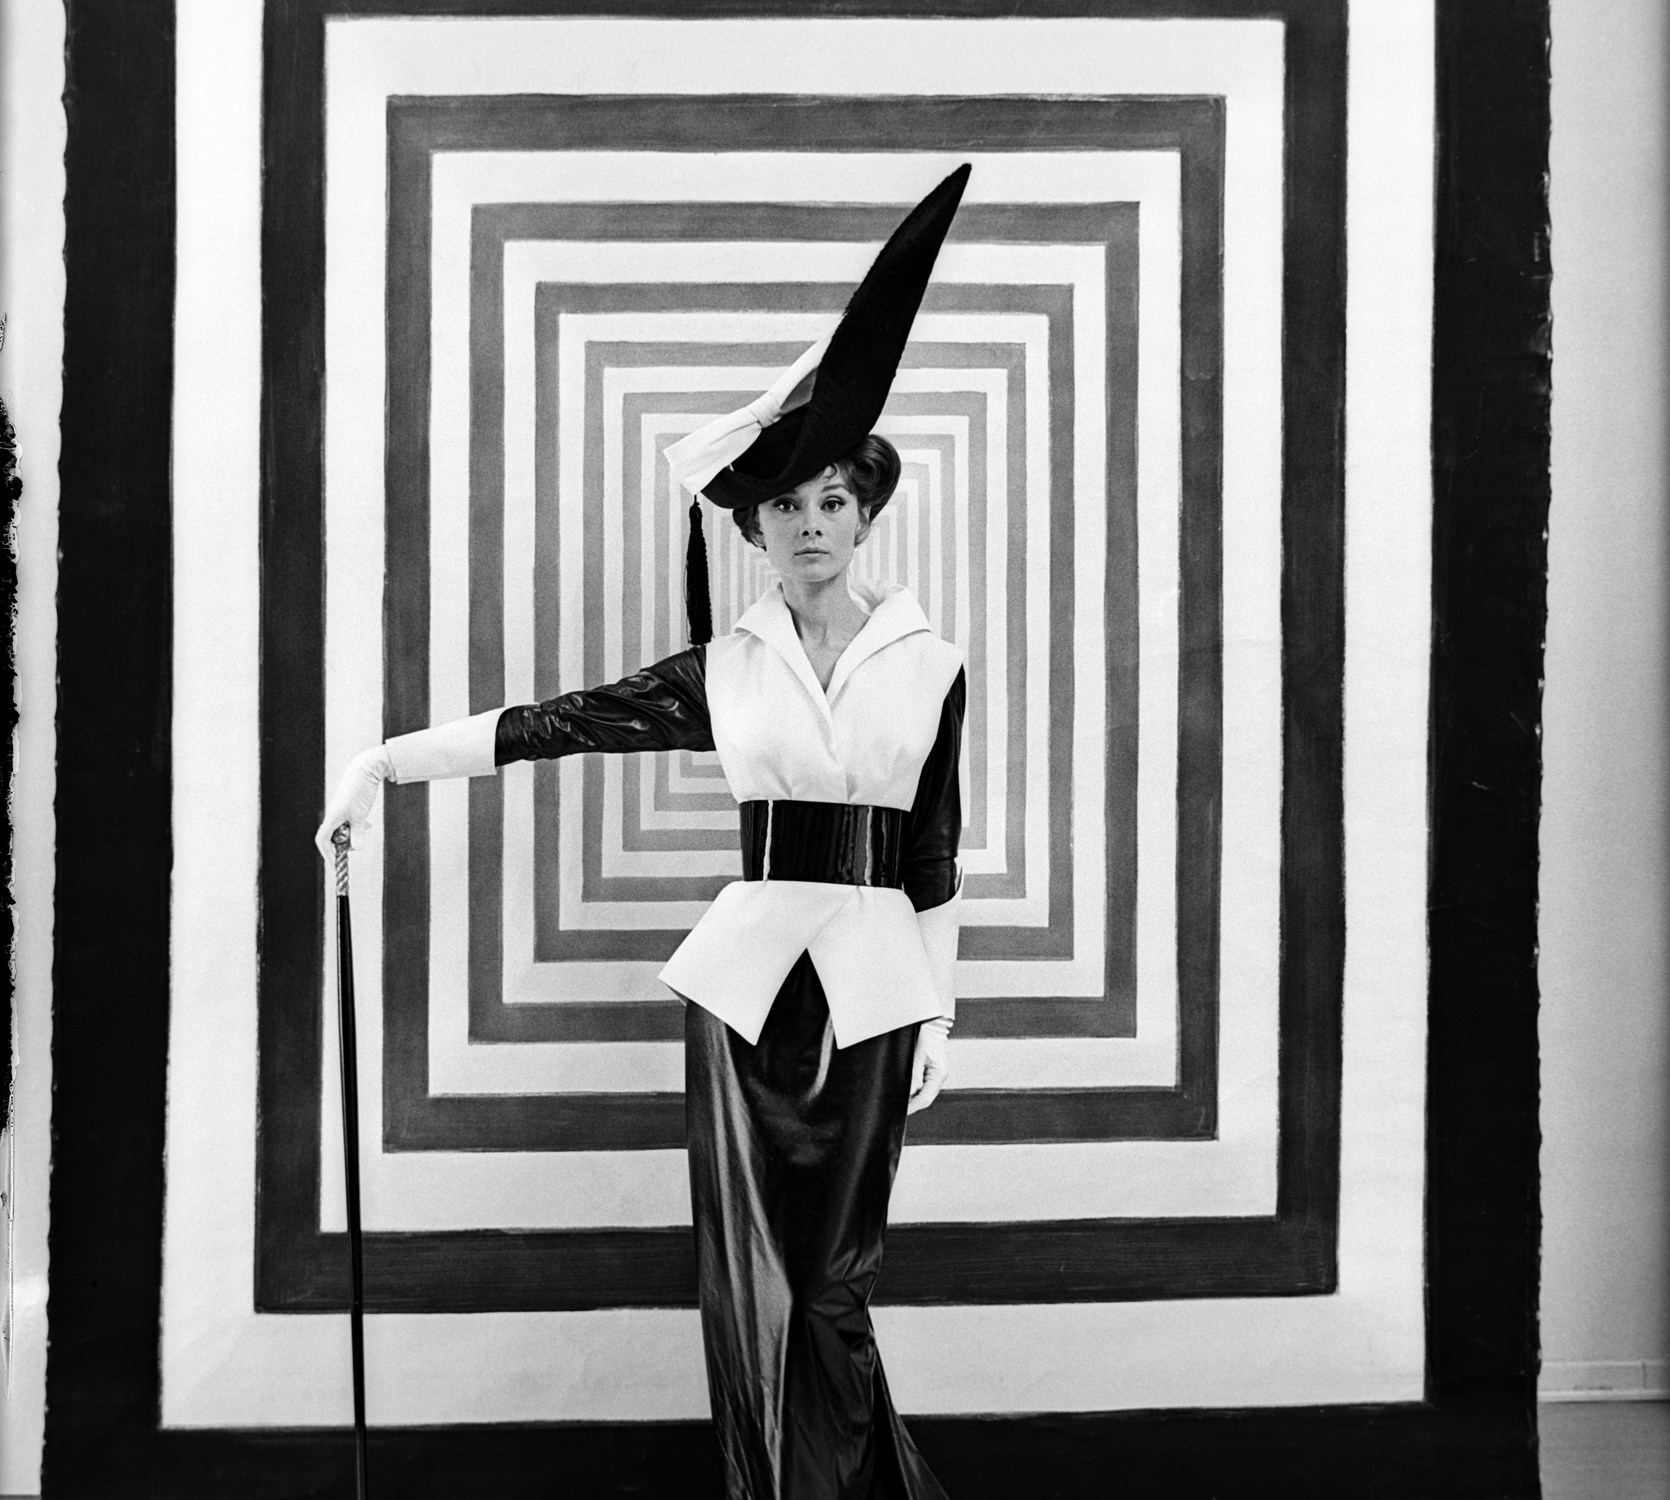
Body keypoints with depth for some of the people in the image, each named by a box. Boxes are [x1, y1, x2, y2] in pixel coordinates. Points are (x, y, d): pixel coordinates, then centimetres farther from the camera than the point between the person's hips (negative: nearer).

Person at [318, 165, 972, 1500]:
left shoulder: (929, 664, 3)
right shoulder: (725, 671, 5)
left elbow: (935, 854, 5)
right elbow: (555, 722, 2)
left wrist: (940, 1014, 5)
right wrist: (385, 760, -1)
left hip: (872, 986, -1)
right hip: (747, 976, 1)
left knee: (831, 1287, 3)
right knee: (748, 1289, 6)